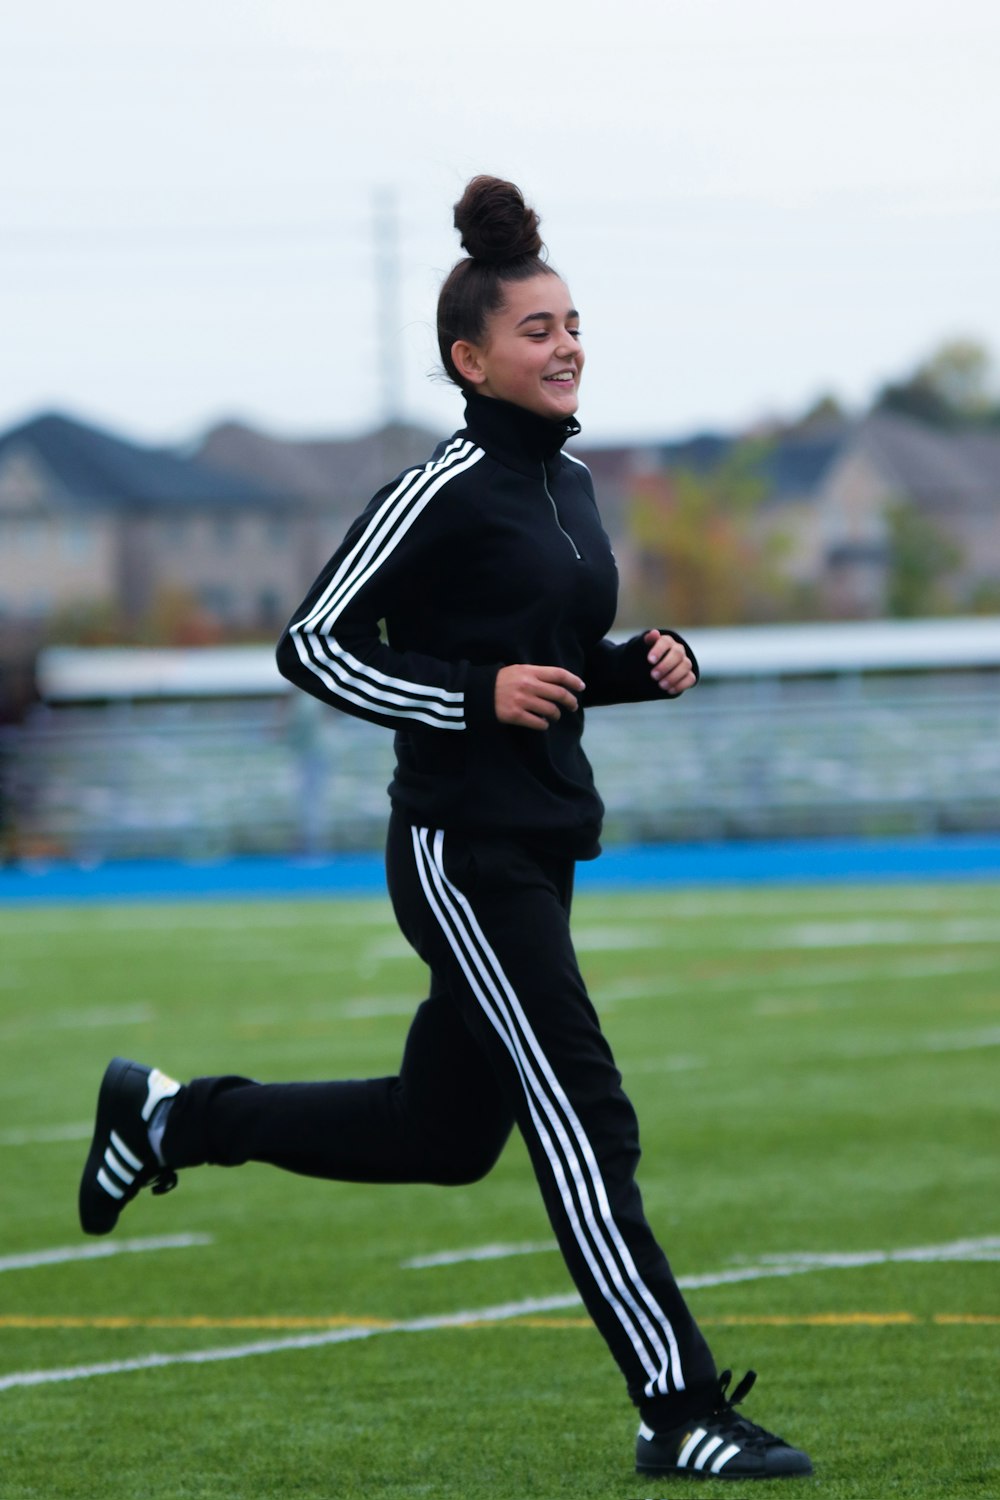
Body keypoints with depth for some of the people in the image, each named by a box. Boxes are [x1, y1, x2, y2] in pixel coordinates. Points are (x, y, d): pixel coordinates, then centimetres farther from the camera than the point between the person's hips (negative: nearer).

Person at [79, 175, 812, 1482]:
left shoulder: (568, 483, 12)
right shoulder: (441, 494, -12)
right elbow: (312, 645, -10)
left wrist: (644, 664, 4)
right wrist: (476, 696, -19)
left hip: (538, 850, 9)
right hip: (462, 850, -9)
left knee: (445, 1134, 17)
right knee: (583, 1120, -10)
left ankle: (168, 1116, 34)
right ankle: (679, 1411, -8)